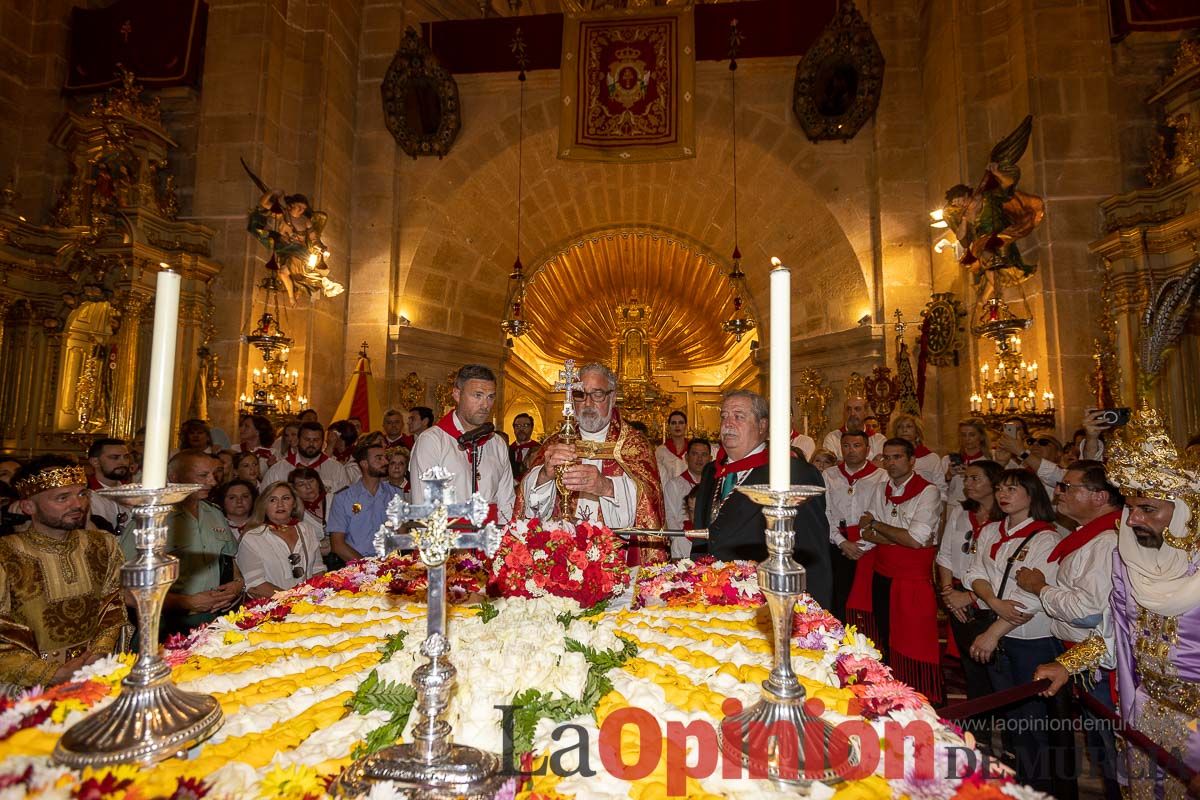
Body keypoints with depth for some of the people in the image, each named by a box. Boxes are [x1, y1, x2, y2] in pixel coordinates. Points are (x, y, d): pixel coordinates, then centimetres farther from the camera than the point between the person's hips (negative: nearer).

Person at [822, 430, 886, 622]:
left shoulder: (881, 477, 1)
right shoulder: (828, 475, 8)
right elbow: (823, 513, 2)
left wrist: (862, 546, -9)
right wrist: (842, 542, -7)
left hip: (870, 550, -1)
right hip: (837, 548, 2)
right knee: (837, 601, 3)